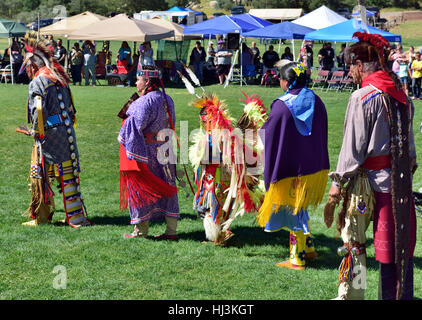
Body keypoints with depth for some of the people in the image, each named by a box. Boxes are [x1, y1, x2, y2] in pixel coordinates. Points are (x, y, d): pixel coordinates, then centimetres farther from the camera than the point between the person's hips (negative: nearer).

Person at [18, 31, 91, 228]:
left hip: (48, 136, -7)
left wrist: (37, 132, -3)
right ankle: (76, 217, 10)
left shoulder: (37, 83, -10)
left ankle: (40, 217, 14)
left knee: (39, 176, 6)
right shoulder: (60, 79, 12)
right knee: (68, 175, 9)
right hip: (67, 133, 7)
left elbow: (38, 111, -16)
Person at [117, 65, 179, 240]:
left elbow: (137, 126, -19)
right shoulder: (167, 99, 8)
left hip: (144, 151, -8)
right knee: (166, 188, 10)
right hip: (164, 151, 8)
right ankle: (171, 230, 12)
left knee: (141, 190, 3)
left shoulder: (145, 102, -18)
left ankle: (141, 230, 11)